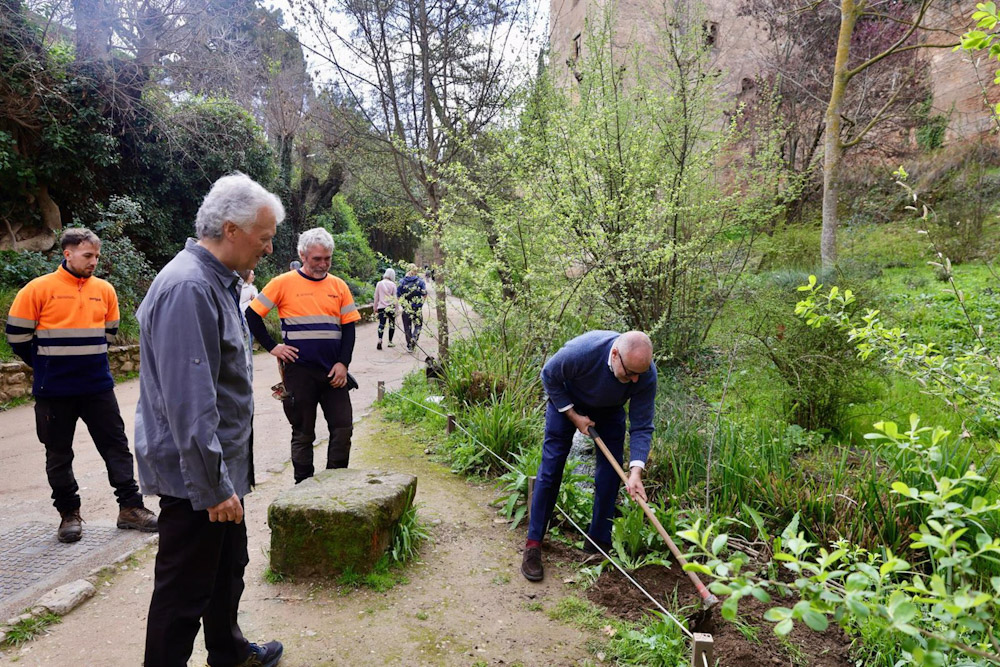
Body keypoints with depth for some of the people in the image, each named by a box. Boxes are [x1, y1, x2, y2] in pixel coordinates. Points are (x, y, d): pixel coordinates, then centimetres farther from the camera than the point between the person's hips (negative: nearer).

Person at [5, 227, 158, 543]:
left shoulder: (104, 290, 3)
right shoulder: (38, 289, -8)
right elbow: (17, 336, -2)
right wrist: (48, 366, 8)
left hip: (98, 387, 3)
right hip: (54, 391, -3)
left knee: (117, 445, 5)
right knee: (58, 454, 9)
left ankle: (130, 507, 14)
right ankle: (69, 514, 24)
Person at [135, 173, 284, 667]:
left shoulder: (215, 282, 10)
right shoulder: (188, 288, -25)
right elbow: (189, 401, -28)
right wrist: (213, 486, -24)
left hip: (220, 464, 11)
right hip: (195, 475, -11)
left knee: (229, 567, 25)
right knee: (185, 590, 5)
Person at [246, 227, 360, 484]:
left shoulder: (339, 286, 6)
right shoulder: (284, 283, -4)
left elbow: (349, 326, 6)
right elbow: (252, 314, 1)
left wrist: (343, 363, -4)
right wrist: (272, 347, -5)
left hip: (333, 372, 3)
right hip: (299, 371, -3)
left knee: (343, 428, 3)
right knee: (303, 433, 8)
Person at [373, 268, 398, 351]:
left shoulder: (379, 284, 4)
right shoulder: (392, 284, -5)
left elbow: (376, 297, 8)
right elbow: (395, 297, -1)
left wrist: (375, 307, 17)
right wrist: (396, 308, 6)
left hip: (381, 307, 2)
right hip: (391, 307, -2)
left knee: (381, 324, -1)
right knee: (392, 324, 12)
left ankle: (380, 340, -22)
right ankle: (390, 342, 17)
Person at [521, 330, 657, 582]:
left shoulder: (647, 375, -31)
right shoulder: (581, 351, -42)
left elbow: (642, 426, -23)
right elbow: (549, 376, -21)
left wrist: (636, 471, -34)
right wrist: (573, 415, -20)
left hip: (610, 411, 3)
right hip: (566, 401, -2)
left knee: (610, 474, -4)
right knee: (550, 469, -6)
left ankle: (598, 543, 12)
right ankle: (533, 545, 2)